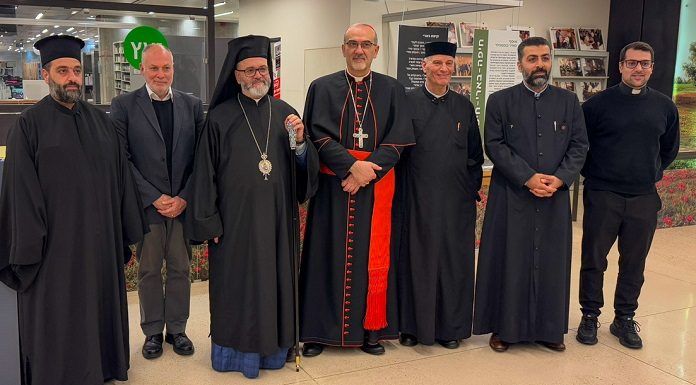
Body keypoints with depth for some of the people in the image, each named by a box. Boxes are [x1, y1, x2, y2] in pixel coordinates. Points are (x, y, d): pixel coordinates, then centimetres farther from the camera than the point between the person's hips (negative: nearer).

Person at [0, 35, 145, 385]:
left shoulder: (100, 120, 7)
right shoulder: (29, 124, -6)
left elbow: (120, 175, 9)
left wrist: (127, 226, 5)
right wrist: (30, 247, -13)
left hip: (100, 236, 4)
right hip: (55, 240, -4)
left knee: (100, 306, 15)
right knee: (58, 319, 6)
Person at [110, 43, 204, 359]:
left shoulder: (192, 105, 5)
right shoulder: (124, 105, -2)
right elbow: (122, 159, -6)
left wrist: (184, 197, -6)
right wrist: (155, 197, -11)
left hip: (184, 203, 2)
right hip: (146, 204, -2)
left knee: (180, 269, 10)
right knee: (149, 271, 9)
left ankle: (177, 329, 24)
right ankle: (153, 331, 24)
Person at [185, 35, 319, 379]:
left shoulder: (284, 112, 7)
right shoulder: (220, 117, -3)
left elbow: (305, 166, 7)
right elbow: (205, 172, -4)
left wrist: (301, 140, -14)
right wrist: (210, 222, -7)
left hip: (276, 217, 3)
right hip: (235, 218, -3)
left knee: (274, 280, 10)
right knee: (237, 285, 5)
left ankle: (272, 348, 26)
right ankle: (238, 352, 22)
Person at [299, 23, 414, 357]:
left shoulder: (392, 90, 8)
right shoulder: (322, 88, 5)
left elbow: (397, 140, -1)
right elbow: (319, 135, -5)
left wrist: (367, 171, -13)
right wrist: (352, 165, -16)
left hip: (377, 185, 1)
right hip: (332, 185, -1)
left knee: (374, 257, 4)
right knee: (328, 255, 2)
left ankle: (371, 329, 16)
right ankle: (319, 330, 12)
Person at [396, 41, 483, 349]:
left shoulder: (464, 106, 9)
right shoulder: (406, 102, 0)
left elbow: (475, 152, 13)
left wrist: (474, 186, 7)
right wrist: (398, 190, -5)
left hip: (456, 198, 3)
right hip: (417, 197, -2)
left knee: (454, 260, 8)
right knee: (415, 258, 5)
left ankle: (451, 326, 21)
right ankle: (412, 325, 19)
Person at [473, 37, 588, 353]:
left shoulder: (569, 101, 9)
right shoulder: (500, 101, 2)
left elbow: (579, 146, 5)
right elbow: (494, 145, -6)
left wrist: (559, 179, -11)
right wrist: (528, 178, -14)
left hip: (555, 198, 3)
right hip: (510, 197, -2)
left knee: (552, 262, 8)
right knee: (509, 262, 3)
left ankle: (548, 328, 21)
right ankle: (504, 327, 15)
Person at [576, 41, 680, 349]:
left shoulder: (665, 107, 5)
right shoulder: (598, 104, -5)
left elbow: (670, 148, 19)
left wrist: (651, 174, 13)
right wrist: (592, 173, 5)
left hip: (644, 199, 3)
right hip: (602, 196, -3)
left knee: (634, 263, 10)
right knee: (594, 260, 5)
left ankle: (624, 319, 24)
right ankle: (589, 316, 20)